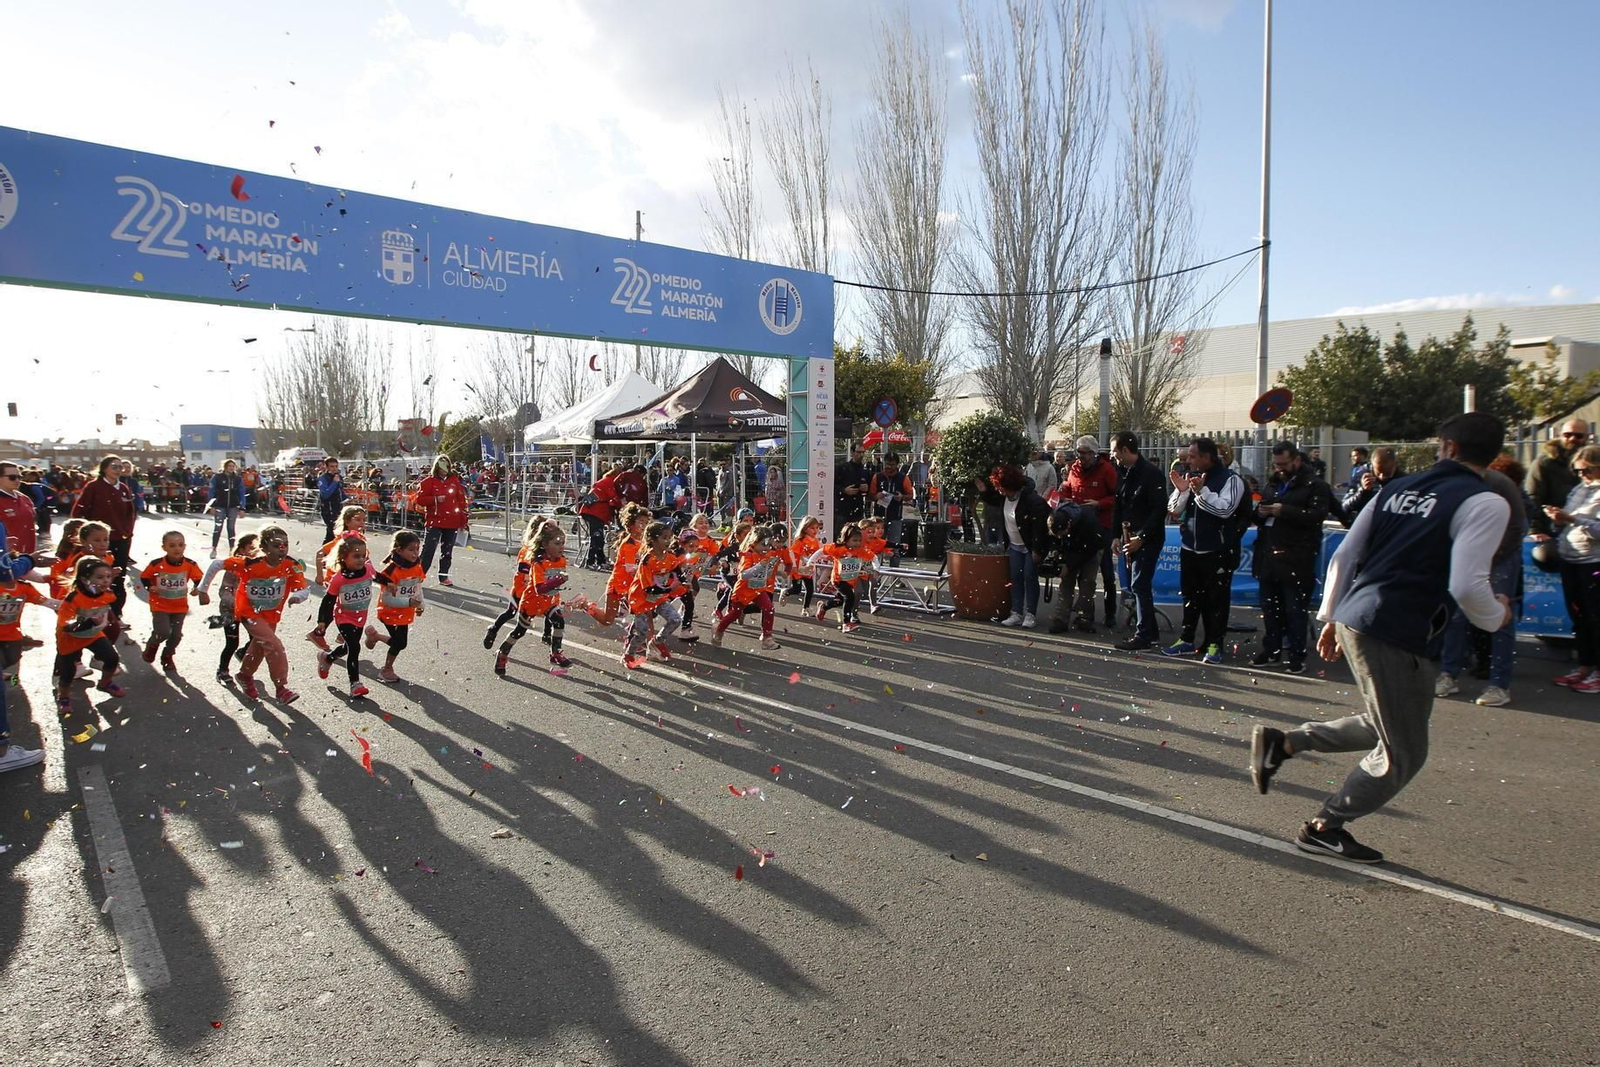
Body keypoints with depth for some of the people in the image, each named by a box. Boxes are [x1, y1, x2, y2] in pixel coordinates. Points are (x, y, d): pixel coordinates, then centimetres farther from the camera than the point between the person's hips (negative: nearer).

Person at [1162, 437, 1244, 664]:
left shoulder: (1230, 479, -8)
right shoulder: (1189, 476, 9)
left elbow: (1225, 509, -21)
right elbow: (1173, 510, 6)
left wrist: (1202, 491, -27)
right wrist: (1181, 491, -11)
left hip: (1217, 551, -6)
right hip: (1190, 549, 6)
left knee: (1217, 598, 1)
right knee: (1190, 596, 14)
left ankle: (1215, 644, 8)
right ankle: (1187, 640, 24)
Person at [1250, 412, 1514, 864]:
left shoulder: (1400, 487, 12)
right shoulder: (1485, 504, -8)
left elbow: (1343, 556, 11)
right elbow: (1466, 586, -18)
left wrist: (1331, 616, 20)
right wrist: (1497, 616, 4)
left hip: (1353, 617, 8)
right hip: (1397, 635, -8)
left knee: (1386, 728, 26)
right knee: (1402, 753, 10)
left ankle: (1282, 742, 18)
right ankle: (1323, 828, 20)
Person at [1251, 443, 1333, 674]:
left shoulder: (1315, 485, -3)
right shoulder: (1274, 483, 19)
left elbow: (1317, 515, -17)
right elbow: (1259, 516, 26)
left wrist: (1283, 511, -22)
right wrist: (1261, 512, 2)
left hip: (1295, 559, -7)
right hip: (1269, 556, 7)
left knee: (1294, 609, -3)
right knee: (1269, 607, 12)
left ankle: (1297, 655, 5)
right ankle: (1271, 649, 23)